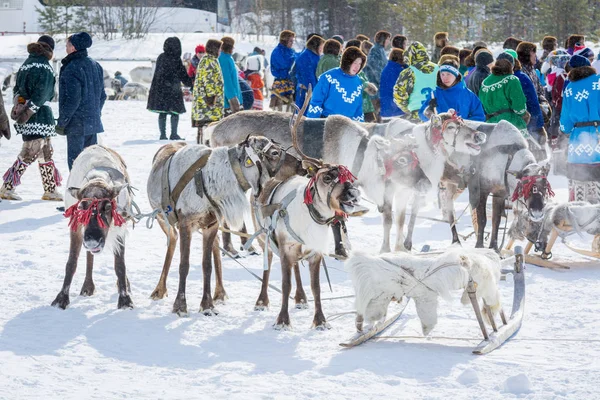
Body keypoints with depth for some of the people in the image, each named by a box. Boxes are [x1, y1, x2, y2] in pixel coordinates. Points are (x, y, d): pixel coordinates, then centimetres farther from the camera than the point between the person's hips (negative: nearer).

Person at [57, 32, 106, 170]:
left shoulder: (72, 68, -16)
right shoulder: (95, 65, 10)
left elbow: (72, 100, -20)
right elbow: (102, 95, 16)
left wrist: (62, 122, -13)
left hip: (77, 123, -8)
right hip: (94, 121, 8)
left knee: (74, 160, -3)